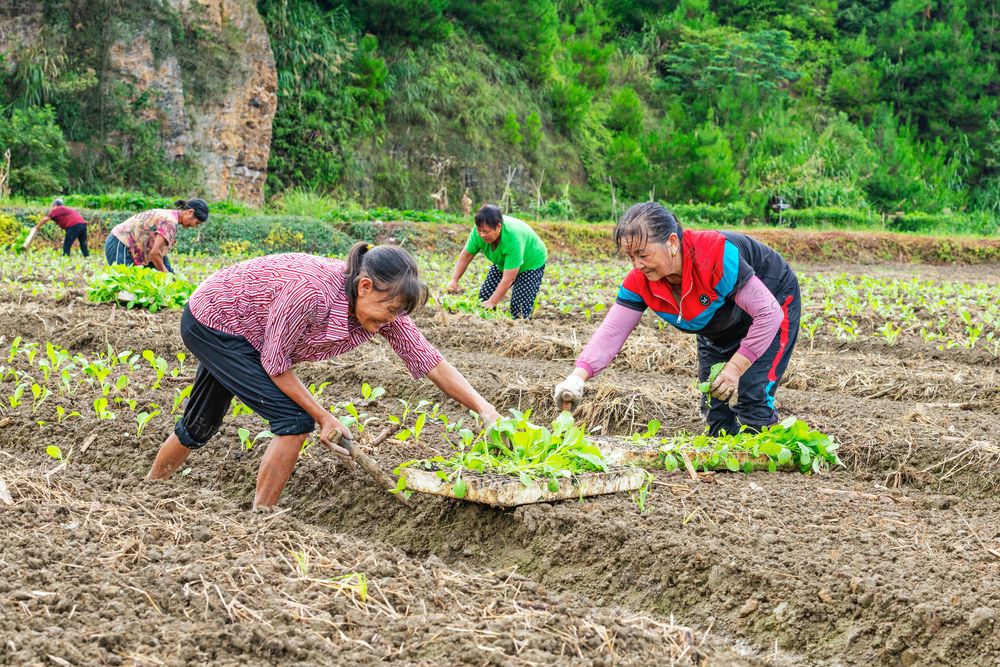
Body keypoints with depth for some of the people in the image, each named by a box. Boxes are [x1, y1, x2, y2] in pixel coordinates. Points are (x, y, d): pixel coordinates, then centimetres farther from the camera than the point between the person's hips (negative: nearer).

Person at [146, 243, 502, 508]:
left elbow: (430, 361, -15)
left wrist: (486, 410, -24)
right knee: (295, 419, -16)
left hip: (240, 331, 8)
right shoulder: (310, 292, -40)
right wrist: (324, 418, -20)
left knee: (200, 426, 23)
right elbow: (274, 363, -25)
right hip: (211, 322, -8)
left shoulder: (381, 303, -20)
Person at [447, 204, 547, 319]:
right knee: (485, 296, -3)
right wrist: (454, 280, -22)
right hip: (502, 262, 6)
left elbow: (508, 279, -40)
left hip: (531, 262, -6)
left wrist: (492, 303, -38)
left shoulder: (513, 239, -43)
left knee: (519, 310, -20)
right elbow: (466, 255, -10)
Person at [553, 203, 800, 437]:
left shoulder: (717, 258, -41)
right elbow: (611, 332, -26)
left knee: (752, 399, -18)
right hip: (720, 329, 6)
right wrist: (578, 376, -43)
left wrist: (735, 368, -36)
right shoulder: (639, 281, -23)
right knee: (713, 406, 5)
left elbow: (769, 313, -36)